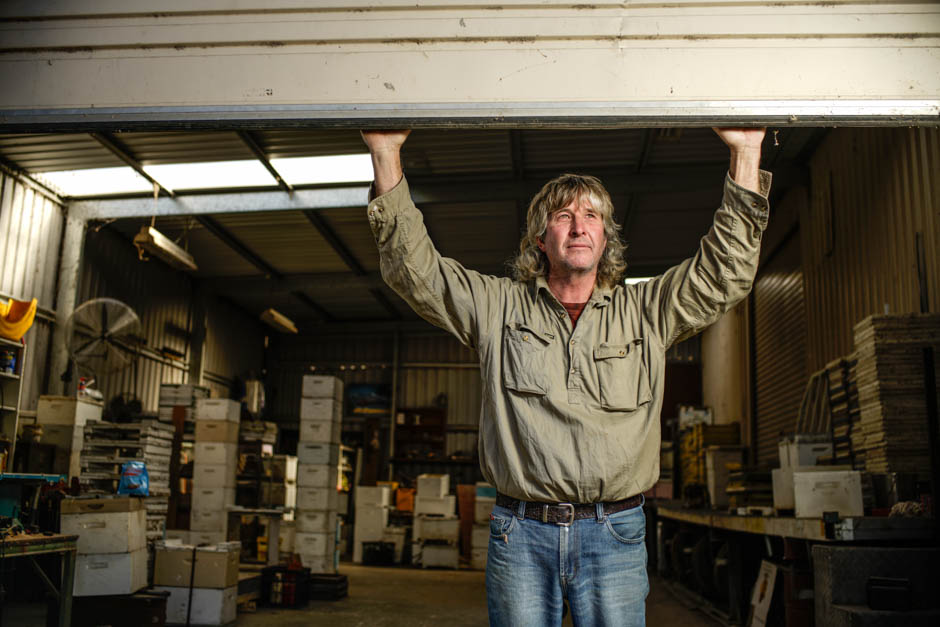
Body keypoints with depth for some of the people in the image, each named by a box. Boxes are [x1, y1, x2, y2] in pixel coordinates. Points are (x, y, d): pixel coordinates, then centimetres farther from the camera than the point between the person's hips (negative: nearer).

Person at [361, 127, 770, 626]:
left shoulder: (647, 311, 10)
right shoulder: (498, 307, 7)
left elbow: (726, 271, 3)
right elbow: (413, 270, 1)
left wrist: (745, 153, -3)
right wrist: (386, 157, -6)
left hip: (614, 534, 1)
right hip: (520, 533, 0)